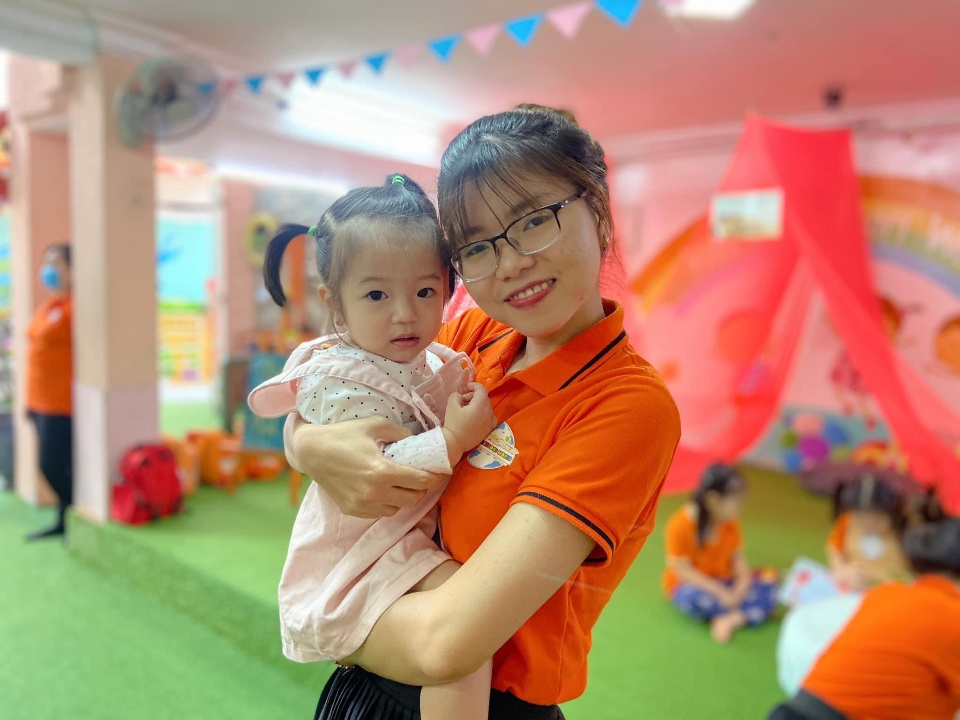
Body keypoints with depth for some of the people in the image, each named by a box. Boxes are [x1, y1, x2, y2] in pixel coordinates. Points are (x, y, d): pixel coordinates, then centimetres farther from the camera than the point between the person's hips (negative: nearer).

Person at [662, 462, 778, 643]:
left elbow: (738, 558, 0)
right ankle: (746, 613, -17)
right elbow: (682, 570, -20)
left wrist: (743, 583, -21)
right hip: (692, 585, -5)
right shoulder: (679, 525, -20)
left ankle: (733, 620, -33)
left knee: (768, 586, -16)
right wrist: (720, 593, -25)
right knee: (696, 598, -39)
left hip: (724, 584, 5)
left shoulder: (731, 522, -1)